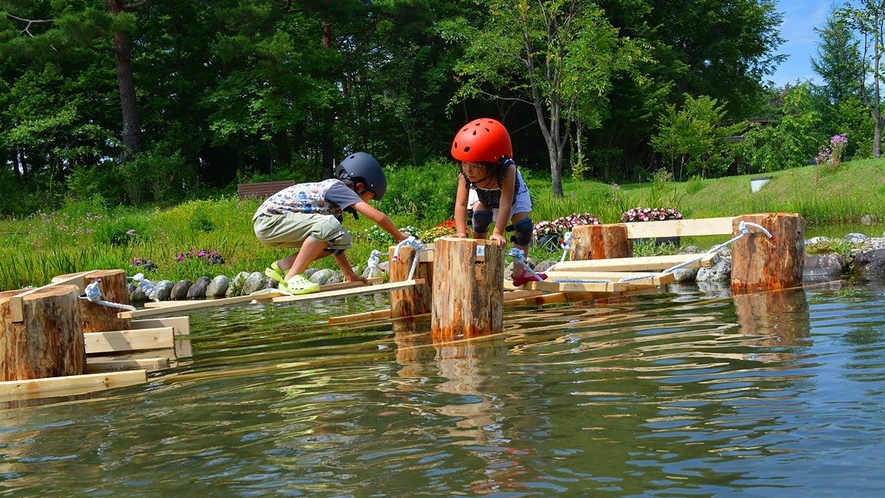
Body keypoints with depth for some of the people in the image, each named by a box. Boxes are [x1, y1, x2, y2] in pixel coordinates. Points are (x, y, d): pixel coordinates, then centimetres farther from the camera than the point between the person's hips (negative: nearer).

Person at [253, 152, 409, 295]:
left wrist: (350, 275, 20)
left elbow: (333, 242, 20)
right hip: (267, 220, -9)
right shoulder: (339, 188, -14)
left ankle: (281, 267, 9)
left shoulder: (334, 194, 13)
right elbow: (378, 217, -20)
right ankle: (291, 278, -19)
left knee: (339, 240, 6)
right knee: (328, 226, -27)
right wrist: (398, 235, -4)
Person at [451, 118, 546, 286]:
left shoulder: (507, 171, -47)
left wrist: (498, 233, -54)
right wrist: (461, 233, -47)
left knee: (524, 225, -18)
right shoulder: (465, 175, -37)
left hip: (513, 194, -1)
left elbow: (505, 204, -49)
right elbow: (461, 204, -37)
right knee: (480, 217, -25)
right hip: (482, 197, 2)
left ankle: (519, 270, -4)